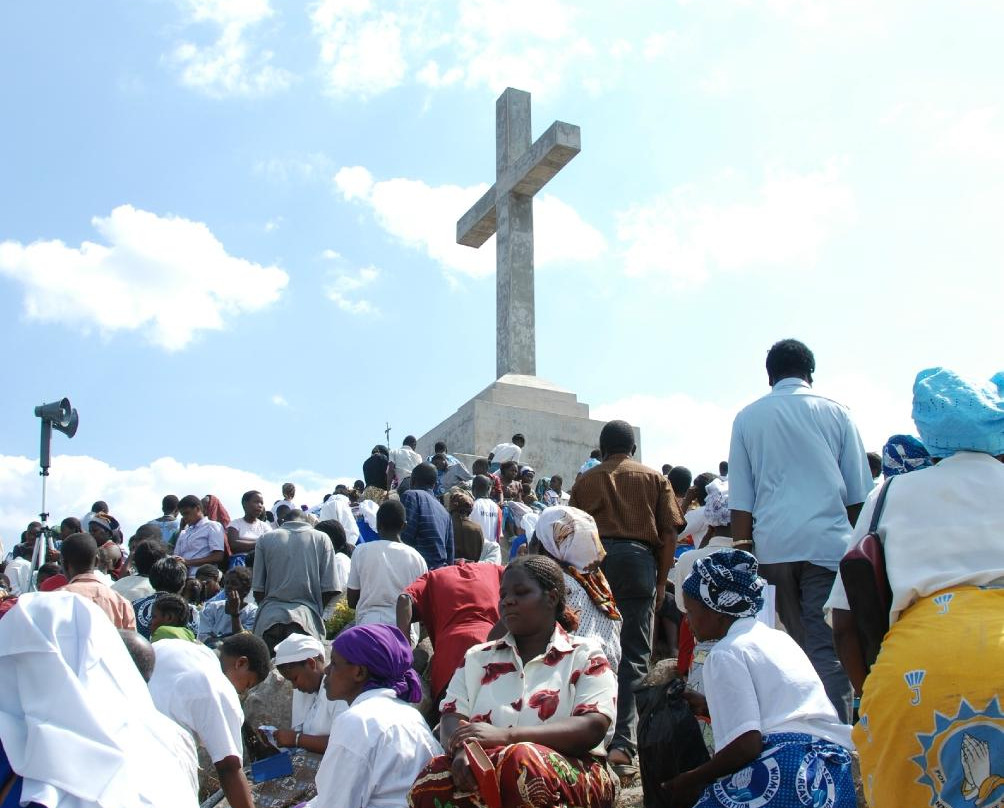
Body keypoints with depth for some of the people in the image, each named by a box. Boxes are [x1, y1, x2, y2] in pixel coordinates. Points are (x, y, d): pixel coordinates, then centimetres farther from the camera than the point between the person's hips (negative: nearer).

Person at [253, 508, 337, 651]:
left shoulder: (265, 539, 8)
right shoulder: (322, 539, 6)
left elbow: (258, 590, 6)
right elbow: (329, 589, 1)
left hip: (269, 618, 1)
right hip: (307, 618, -1)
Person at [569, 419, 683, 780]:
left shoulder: (585, 480, 16)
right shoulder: (654, 478, 14)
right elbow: (669, 532, 6)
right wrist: (662, 578, 11)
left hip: (593, 558, 1)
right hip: (637, 558, -1)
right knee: (633, 655, -1)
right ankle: (622, 743, -11)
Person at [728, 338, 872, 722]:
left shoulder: (747, 418, 9)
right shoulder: (835, 413, 8)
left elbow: (740, 500, 6)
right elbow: (859, 494, 8)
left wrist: (742, 549, 9)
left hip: (773, 546, 2)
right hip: (828, 542, -1)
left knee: (797, 646, 13)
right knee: (829, 648, -4)